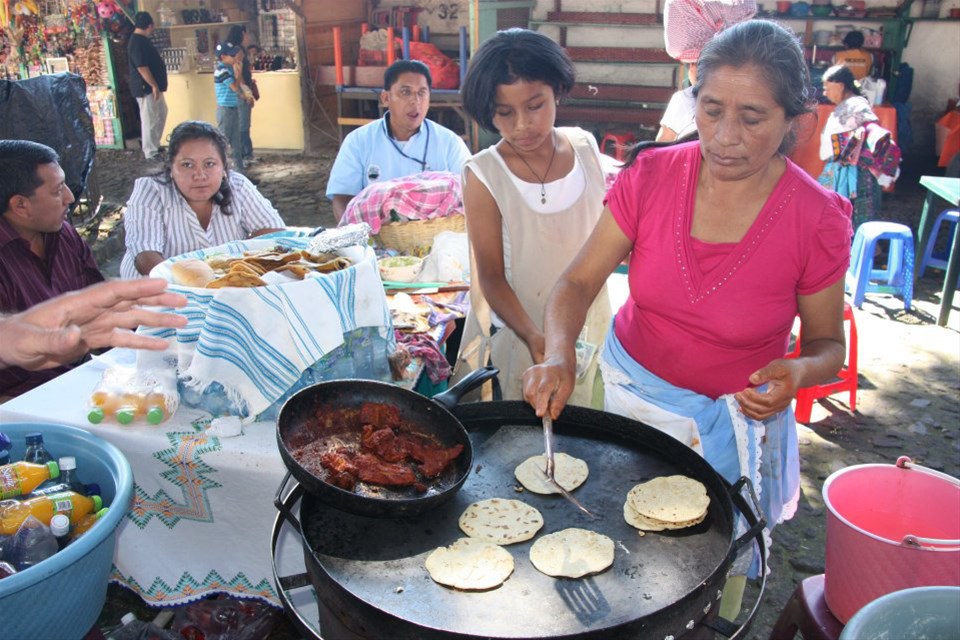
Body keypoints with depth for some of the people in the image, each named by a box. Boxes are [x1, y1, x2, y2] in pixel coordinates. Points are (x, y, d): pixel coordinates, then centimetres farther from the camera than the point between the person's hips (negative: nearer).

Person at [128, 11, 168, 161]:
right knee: (150, 120, -6)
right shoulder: (137, 42, -19)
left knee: (161, 114, 19)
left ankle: (153, 145, 30)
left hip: (151, 87, 11)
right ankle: (151, 153, 0)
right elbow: (142, 67, -24)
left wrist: (156, 86, 26)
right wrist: (154, 86, -24)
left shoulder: (142, 40, 14)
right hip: (146, 88, -11)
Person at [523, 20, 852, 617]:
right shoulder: (652, 176, -14)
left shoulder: (817, 220, -18)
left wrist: (799, 373, -27)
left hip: (735, 422, -1)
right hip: (630, 387, 2)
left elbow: (827, 343, -5)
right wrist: (558, 355, -29)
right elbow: (579, 282, -11)